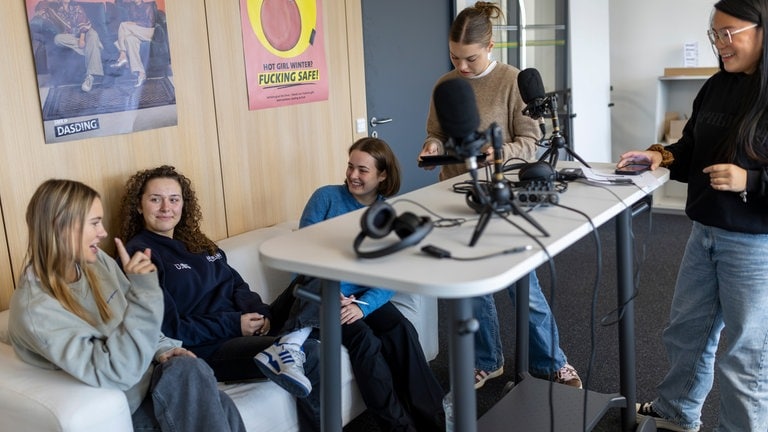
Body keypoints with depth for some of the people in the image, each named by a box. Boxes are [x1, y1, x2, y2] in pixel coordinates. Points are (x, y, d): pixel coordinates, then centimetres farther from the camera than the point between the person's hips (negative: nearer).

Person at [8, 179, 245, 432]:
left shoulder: (97, 262, 0)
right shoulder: (34, 309, -22)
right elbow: (115, 373, -28)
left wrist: (162, 349, -3)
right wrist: (143, 291, -33)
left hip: (142, 374, 6)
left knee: (221, 409, -21)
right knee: (189, 371, -29)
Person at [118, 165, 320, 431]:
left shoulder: (196, 243, 20)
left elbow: (236, 285, 16)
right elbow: (167, 327, -13)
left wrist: (258, 311, -8)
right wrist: (233, 325, -17)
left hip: (245, 332, 9)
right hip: (204, 349, -8)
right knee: (309, 354, -30)